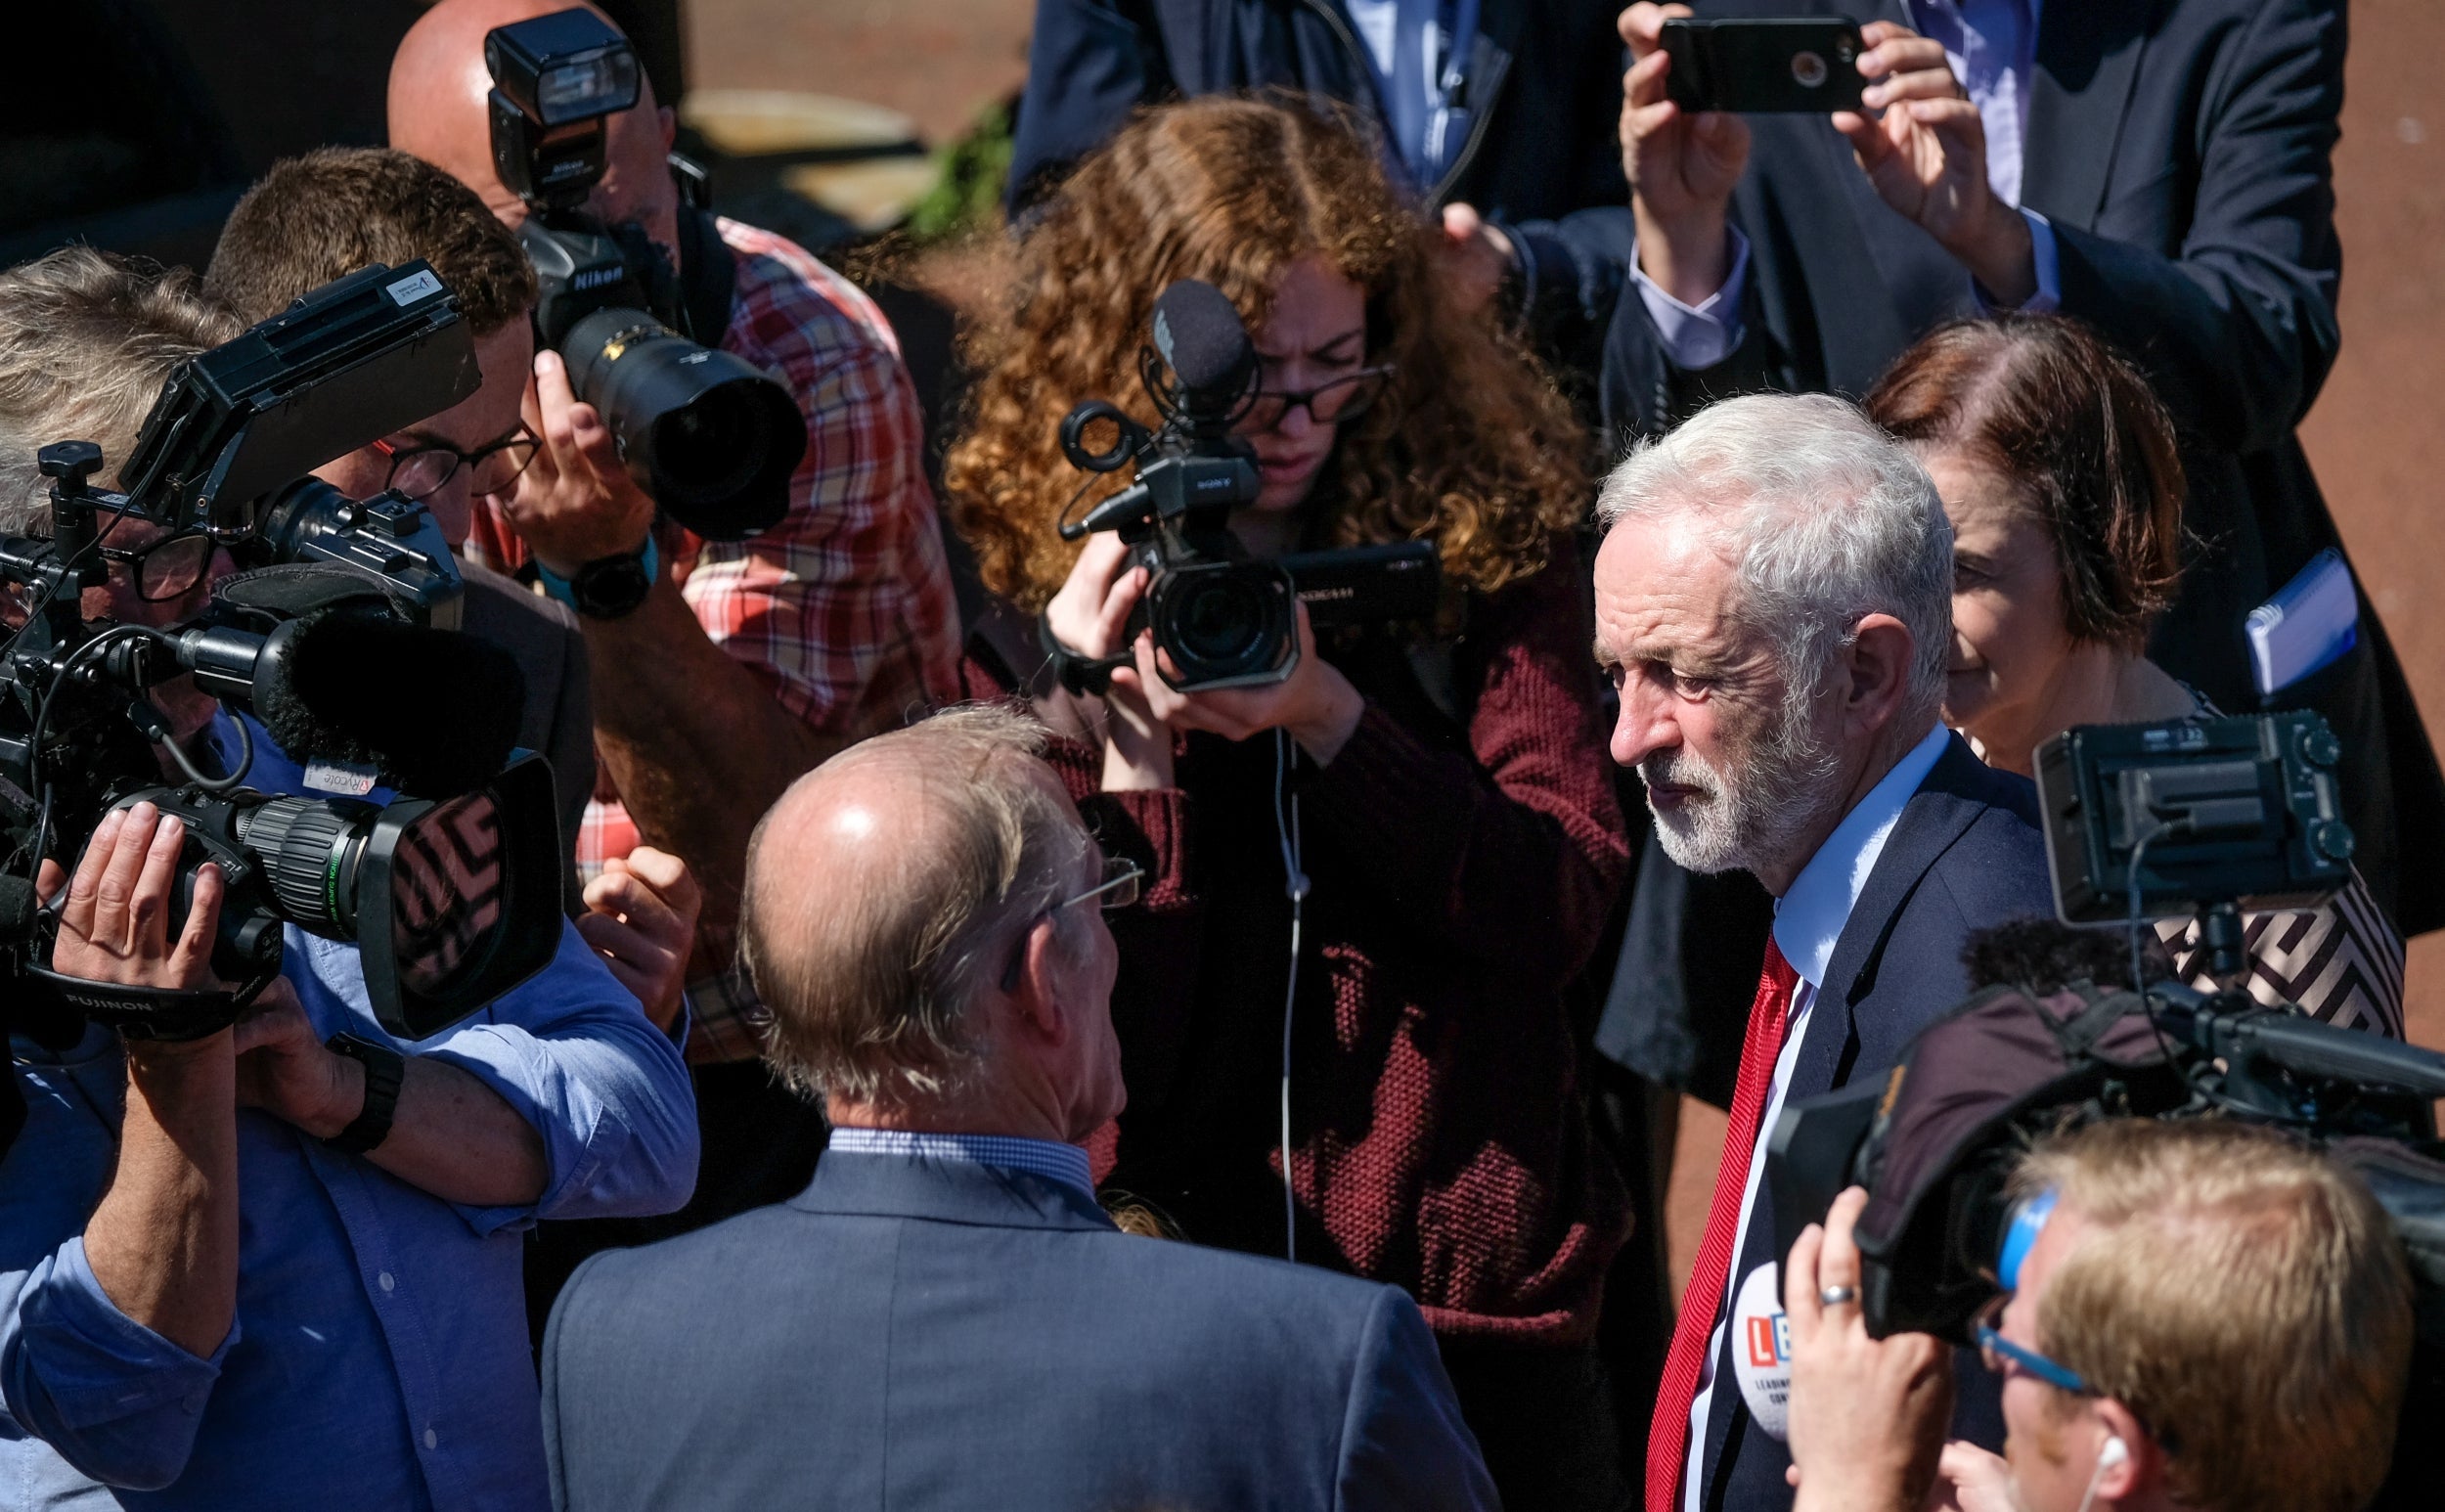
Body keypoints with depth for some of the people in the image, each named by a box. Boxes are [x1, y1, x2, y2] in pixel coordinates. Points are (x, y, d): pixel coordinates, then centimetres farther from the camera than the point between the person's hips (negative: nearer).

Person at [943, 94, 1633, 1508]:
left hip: (1475, 1292, 0)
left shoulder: (1486, 548, 1)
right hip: (1175, 1292, 0)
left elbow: (1562, 904, -9)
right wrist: (1129, 747, -18)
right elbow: (1096, 1028, -5)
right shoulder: (1037, 621, 0)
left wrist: (1329, 716, -20)